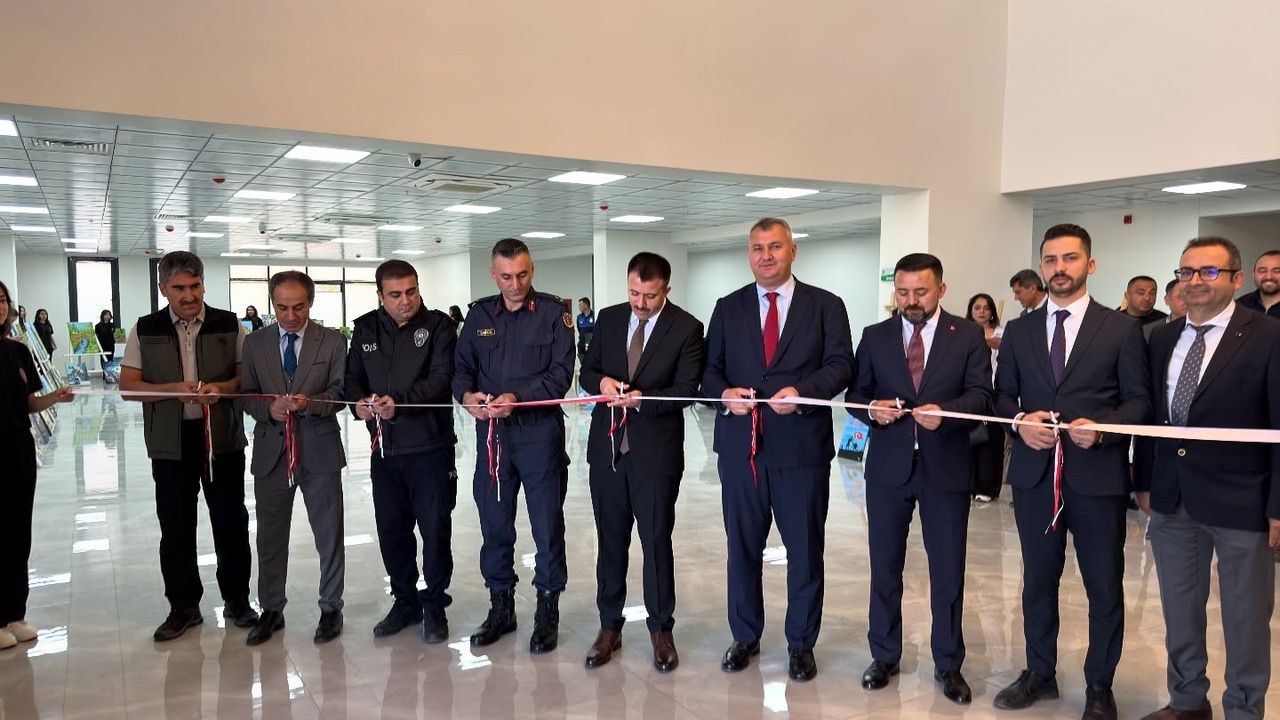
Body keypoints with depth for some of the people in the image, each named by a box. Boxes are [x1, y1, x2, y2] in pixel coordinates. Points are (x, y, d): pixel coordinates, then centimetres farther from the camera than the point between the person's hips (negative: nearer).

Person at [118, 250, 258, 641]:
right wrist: (175, 390, -17)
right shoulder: (146, 330, 3)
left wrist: (222, 388, -18)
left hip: (223, 437, 0)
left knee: (231, 521, 7)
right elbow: (128, 384, 0)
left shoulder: (229, 325, 1)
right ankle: (183, 606, 22)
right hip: (171, 442, 1)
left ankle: (237, 599, 22)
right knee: (176, 527, 8)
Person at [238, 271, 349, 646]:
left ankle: (330, 608, 21)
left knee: (329, 535, 7)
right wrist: (269, 408, -14)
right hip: (271, 451, 2)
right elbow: (246, 396, 7)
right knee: (270, 537, 11)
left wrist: (309, 403, -21)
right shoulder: (255, 343, 6)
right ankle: (271, 609, 26)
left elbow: (340, 392, -3)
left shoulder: (333, 341, 0)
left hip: (320, 451, -2)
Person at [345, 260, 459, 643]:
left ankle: (434, 605, 21)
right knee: (391, 529, 13)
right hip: (384, 447, 4)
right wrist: (359, 402, -12)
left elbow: (441, 377, -16)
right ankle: (405, 600, 31)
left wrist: (399, 401, -29)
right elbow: (353, 376, 10)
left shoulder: (438, 325, -5)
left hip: (430, 446, -4)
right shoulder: (365, 328, 8)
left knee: (435, 529, 3)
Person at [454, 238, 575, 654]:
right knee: (494, 524, 11)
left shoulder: (552, 312, -1)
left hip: (540, 431, -3)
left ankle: (548, 612, 19)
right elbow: (461, 368, 9)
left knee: (547, 524, 4)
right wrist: (467, 395, -13)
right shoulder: (479, 314, 10)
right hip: (491, 431, 4)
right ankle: (500, 607, 27)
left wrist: (517, 398, -20)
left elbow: (561, 373, -8)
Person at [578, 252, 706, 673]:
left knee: (657, 541, 5)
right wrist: (601, 381, -12)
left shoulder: (686, 328, -6)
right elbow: (587, 371, 11)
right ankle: (609, 627, 26)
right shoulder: (609, 319, 6)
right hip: (607, 446, 4)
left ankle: (661, 630, 22)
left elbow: (686, 390, -10)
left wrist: (641, 399, -24)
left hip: (656, 451, -4)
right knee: (610, 540, 12)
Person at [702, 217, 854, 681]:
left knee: (805, 548, 8)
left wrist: (801, 391, -22)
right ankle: (745, 637, 30)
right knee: (742, 546, 13)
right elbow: (709, 369, 7)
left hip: (802, 446, -2)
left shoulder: (826, 306, 3)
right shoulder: (728, 308, 9)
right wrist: (725, 393, -14)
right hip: (740, 445, 2)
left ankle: (801, 644, 25)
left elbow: (840, 365, -5)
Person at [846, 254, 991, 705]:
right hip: (888, 466, 2)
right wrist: (872, 409, -16)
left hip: (946, 468, -1)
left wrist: (945, 411, -25)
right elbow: (855, 394, 6)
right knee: (885, 566, 12)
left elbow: (981, 396, -6)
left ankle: (948, 664, 23)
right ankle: (884, 655, 28)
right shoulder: (875, 337, 5)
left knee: (948, 570, 8)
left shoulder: (968, 336, 1)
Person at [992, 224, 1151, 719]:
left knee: (1105, 586, 8)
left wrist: (1101, 428, -19)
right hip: (1034, 473, 3)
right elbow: (1003, 395, 10)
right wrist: (1020, 421, -10)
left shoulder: (1121, 328, 1)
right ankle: (1040, 673, 30)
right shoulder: (1018, 330, 9)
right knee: (1038, 580, 14)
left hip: (1098, 474, -2)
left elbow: (1139, 400, -2)